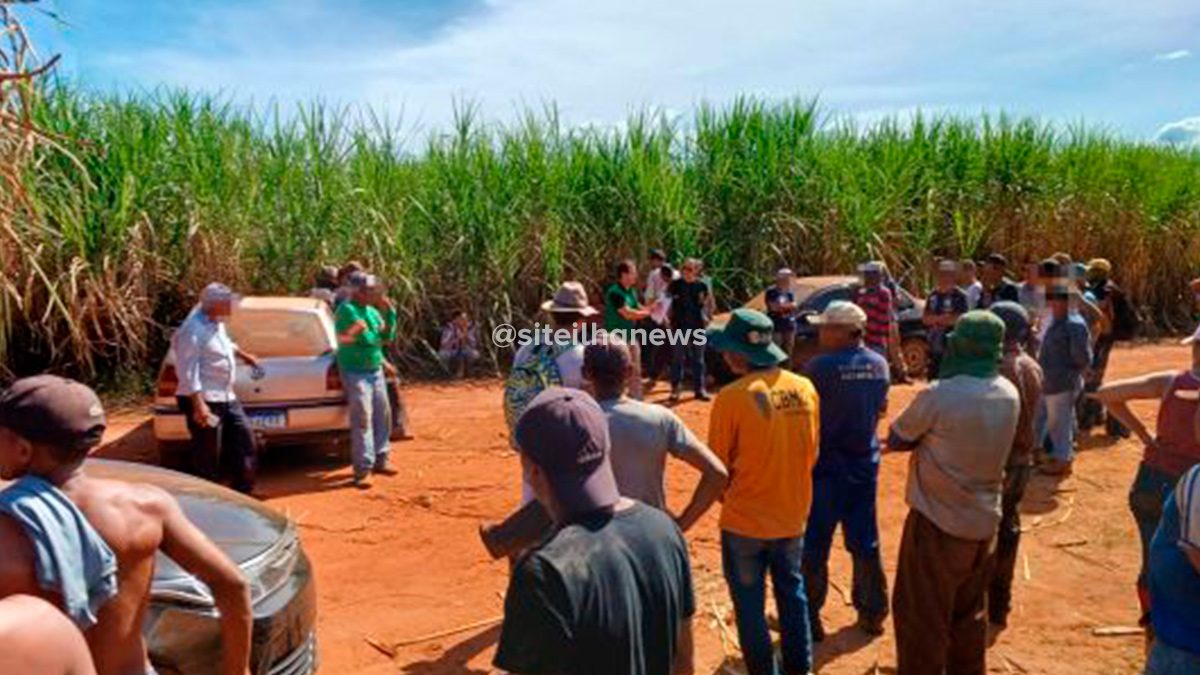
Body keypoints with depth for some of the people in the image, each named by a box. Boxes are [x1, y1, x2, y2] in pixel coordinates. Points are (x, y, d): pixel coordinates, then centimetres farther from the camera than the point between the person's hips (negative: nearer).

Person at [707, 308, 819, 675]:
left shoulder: (732, 397, -21)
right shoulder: (805, 389, -7)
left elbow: (717, 467, -11)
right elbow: (811, 454, 4)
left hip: (745, 521, -5)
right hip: (792, 516, 5)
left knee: (750, 604, 14)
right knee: (792, 594, 23)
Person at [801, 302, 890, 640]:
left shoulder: (821, 366, -20)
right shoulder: (879, 364, 0)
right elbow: (880, 409, 12)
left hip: (827, 465, -6)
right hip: (865, 463, 6)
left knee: (814, 546, 6)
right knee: (865, 542, 17)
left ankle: (809, 618, 15)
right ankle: (872, 613, 28)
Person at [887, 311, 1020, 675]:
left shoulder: (939, 395, -23)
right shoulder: (1009, 395, -2)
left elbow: (895, 438, -9)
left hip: (938, 522, -7)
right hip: (983, 521, 7)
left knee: (921, 617, 8)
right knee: (969, 614, 22)